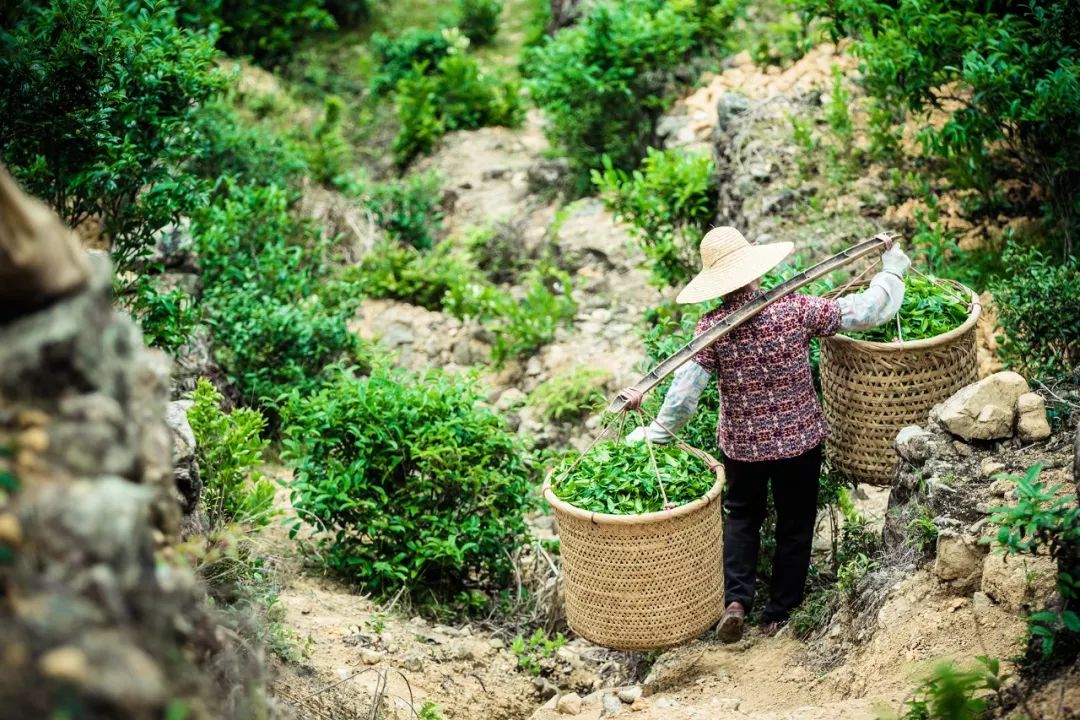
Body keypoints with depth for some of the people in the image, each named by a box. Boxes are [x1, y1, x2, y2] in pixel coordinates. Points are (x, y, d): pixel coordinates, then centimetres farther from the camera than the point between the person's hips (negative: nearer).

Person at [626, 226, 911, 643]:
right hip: (799, 440, 0)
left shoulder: (712, 327, -18)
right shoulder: (794, 309, -18)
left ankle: (736, 598, 6)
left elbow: (685, 392, -18)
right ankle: (779, 615, 27)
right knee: (795, 525, 19)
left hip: (741, 445, 1)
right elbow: (868, 312, -13)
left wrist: (656, 432, -4)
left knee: (741, 516, 24)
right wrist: (892, 270, 3)